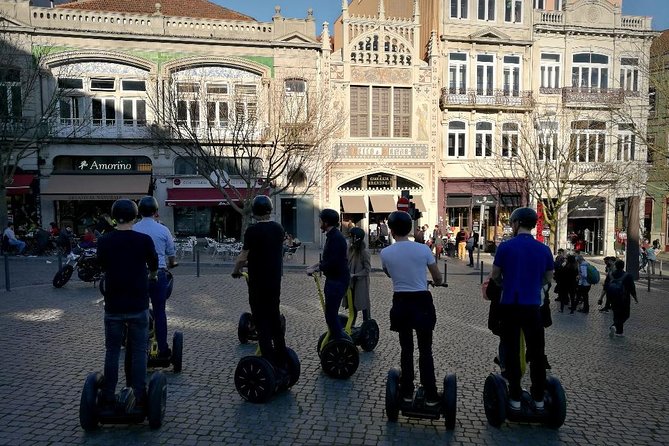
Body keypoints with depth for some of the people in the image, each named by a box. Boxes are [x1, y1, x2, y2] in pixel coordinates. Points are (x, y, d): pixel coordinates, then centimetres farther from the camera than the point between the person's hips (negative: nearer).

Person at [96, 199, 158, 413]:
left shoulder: (104, 241, -3)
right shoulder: (144, 240, -8)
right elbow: (154, 267, 8)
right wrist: (152, 276, 31)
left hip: (113, 305, 2)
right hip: (138, 305, -1)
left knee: (112, 351, 12)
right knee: (138, 351, 6)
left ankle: (108, 399, 17)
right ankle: (139, 398, 10)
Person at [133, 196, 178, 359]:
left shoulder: (133, 230, -2)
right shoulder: (163, 230, -3)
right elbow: (171, 255, 7)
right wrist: (171, 264, 28)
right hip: (158, 274, 0)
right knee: (159, 311, 5)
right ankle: (163, 349, 9)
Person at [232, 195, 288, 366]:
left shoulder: (253, 230, -16)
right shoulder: (279, 229, 5)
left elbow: (242, 257, -14)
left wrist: (236, 270, 6)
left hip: (258, 283, -6)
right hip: (275, 282, 6)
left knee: (262, 322, 2)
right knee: (275, 319, 17)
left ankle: (269, 363, 4)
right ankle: (282, 360, 24)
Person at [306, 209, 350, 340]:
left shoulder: (336, 238, -19)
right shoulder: (331, 236, 14)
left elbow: (332, 263, -25)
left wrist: (315, 269, -16)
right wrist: (314, 265, 17)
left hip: (338, 281, -11)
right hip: (333, 279, 11)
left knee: (331, 314, -9)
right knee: (331, 312, 17)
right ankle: (335, 337, 27)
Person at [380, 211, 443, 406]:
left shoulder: (385, 253, -8)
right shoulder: (423, 249, -10)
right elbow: (438, 278, 2)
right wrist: (437, 282, 27)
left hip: (401, 303, 1)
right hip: (422, 302, -1)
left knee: (406, 349, 16)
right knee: (425, 350, 10)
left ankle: (407, 392, 23)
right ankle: (430, 396, 14)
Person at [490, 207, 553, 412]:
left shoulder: (506, 247, -7)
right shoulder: (544, 249, 2)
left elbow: (495, 276, 3)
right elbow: (548, 278, 14)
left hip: (510, 306, -2)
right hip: (533, 306, 2)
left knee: (512, 352, 5)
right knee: (537, 353, 12)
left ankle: (515, 399, 10)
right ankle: (538, 399, 18)